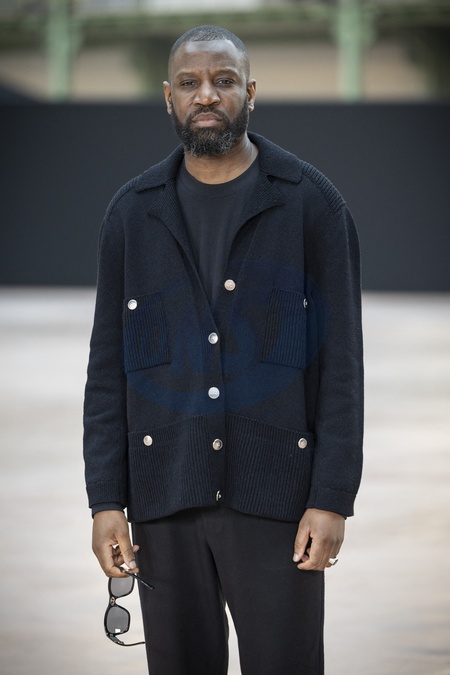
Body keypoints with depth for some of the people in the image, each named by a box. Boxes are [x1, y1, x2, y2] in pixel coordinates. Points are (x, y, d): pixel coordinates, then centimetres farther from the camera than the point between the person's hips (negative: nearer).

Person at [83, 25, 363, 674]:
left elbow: (342, 359, -3)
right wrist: (105, 500, 0)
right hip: (166, 496, 3)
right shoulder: (133, 212, 7)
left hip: (276, 497, -2)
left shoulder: (311, 202, 0)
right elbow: (108, 368, 7)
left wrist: (332, 498, -10)